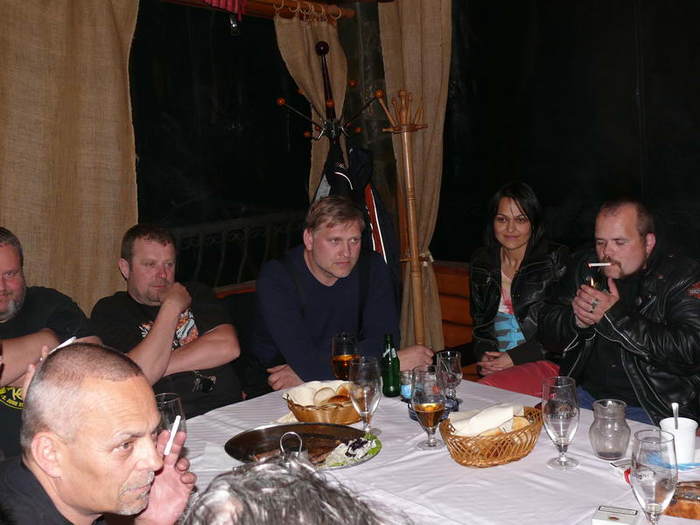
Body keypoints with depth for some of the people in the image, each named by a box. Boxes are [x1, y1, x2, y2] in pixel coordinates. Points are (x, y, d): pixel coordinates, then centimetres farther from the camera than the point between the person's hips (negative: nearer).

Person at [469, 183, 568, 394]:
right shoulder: (481, 263, 13)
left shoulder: (556, 259, -2)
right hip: (494, 365, 5)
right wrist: (484, 354, -1)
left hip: (545, 361, -4)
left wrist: (516, 357, -12)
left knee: (490, 386, -33)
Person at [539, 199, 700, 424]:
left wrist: (616, 316, -21)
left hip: (654, 410, -4)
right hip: (587, 395, 5)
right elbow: (546, 328, 7)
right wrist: (577, 320, -15)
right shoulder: (586, 267, 8)